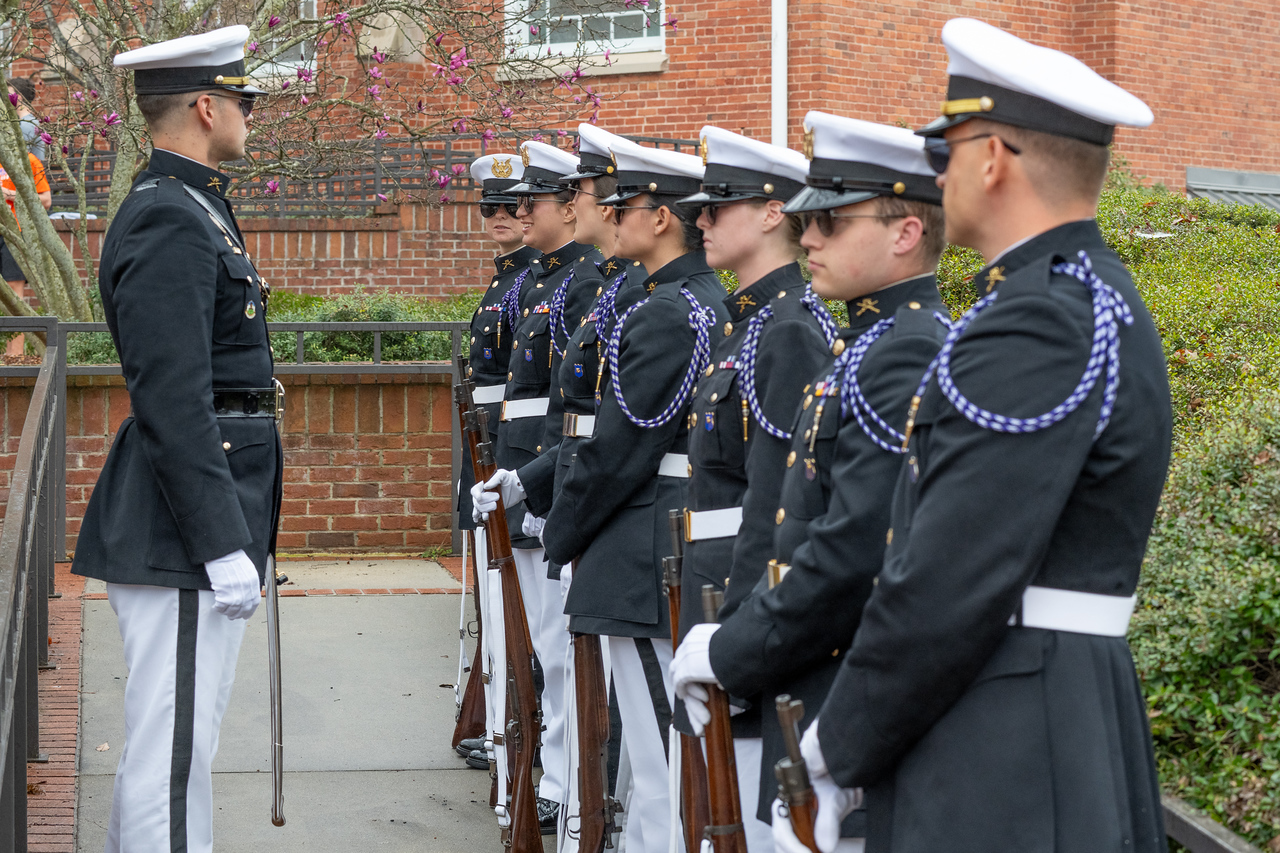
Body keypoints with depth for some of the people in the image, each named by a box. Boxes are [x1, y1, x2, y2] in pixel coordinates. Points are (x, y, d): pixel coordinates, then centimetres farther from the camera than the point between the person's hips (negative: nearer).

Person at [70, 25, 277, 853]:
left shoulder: (192, 210, 16)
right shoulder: (169, 224, -16)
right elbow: (172, 405, -22)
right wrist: (224, 546, -23)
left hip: (199, 534, 11)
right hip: (181, 536, -11)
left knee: (168, 746, 17)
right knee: (175, 754, -6)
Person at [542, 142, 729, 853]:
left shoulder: (662, 315, -17)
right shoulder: (715, 302, 13)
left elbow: (620, 449, -17)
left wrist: (562, 534, -3)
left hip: (645, 561, -10)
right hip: (692, 550, 10)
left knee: (660, 750, -6)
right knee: (661, 741, 18)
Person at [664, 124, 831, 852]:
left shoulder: (792, 330, -16)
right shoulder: (745, 322, 15)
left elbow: (778, 501, -21)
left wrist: (735, 633, -22)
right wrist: (712, 619, 18)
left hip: (754, 594, -10)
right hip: (718, 582, 10)